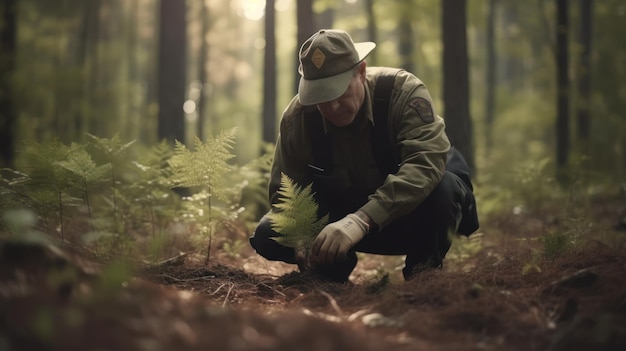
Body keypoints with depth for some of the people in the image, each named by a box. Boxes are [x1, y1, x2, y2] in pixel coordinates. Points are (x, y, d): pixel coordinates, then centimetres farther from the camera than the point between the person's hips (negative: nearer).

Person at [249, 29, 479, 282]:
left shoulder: (402, 92, -28)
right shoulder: (296, 118, -16)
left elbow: (427, 162, -43)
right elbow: (284, 192, -9)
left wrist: (362, 220, -54)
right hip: (341, 211, 3)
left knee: (441, 186, -38)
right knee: (267, 235, -17)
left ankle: (425, 264, -7)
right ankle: (335, 262, 12)